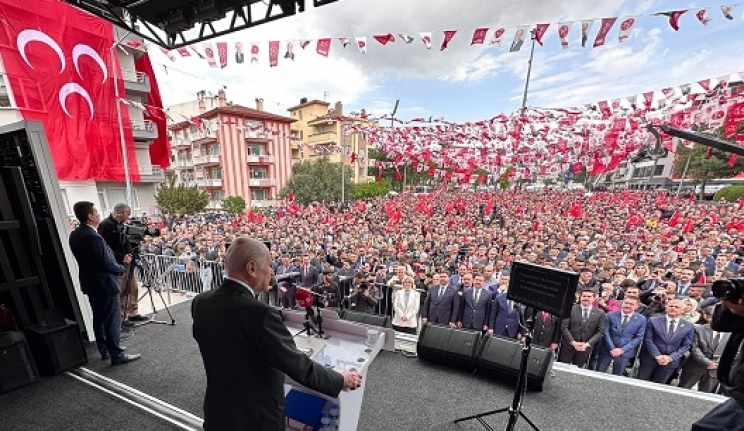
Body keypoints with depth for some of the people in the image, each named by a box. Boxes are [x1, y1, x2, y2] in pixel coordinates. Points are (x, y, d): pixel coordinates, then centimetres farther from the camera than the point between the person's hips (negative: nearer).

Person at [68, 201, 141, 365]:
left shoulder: (74, 235, 3)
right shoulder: (93, 237, -25)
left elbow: (89, 259, 10)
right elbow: (108, 264, -23)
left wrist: (118, 260, 11)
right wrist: (121, 268, -4)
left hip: (90, 284, 9)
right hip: (105, 284, -9)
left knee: (99, 319, 19)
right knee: (112, 320, 2)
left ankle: (104, 351, 32)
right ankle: (117, 354, 11)